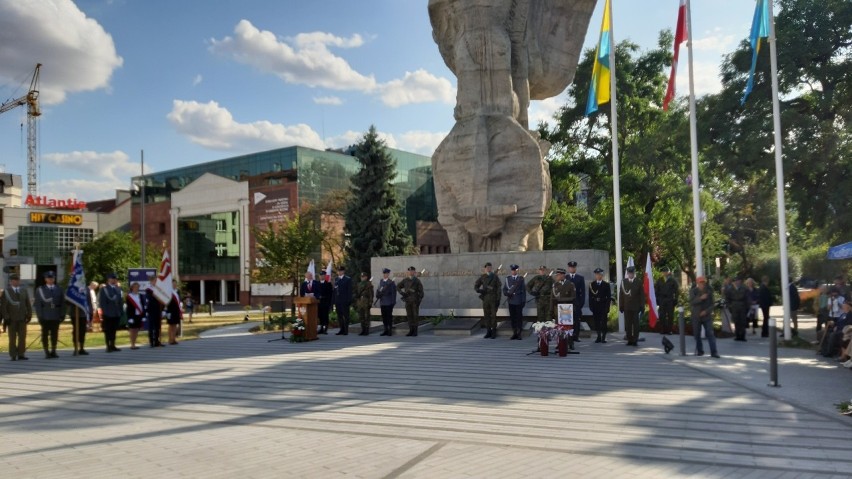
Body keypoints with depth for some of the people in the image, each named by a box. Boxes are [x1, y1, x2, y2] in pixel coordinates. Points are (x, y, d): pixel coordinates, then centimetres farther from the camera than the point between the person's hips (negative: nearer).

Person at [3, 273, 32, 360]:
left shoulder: (24, 290, 11)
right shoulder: (6, 291, 1)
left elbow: (28, 304, 11)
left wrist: (29, 315, 2)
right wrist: (6, 317, -10)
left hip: (22, 318, 3)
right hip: (12, 319, -3)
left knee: (22, 337, 0)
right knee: (12, 338, 1)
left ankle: (21, 355, 6)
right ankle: (13, 356, 6)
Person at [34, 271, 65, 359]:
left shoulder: (59, 289, 10)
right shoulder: (40, 289, 5)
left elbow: (62, 303, 8)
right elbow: (37, 304, 0)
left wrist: (62, 315, 0)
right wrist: (39, 316, -8)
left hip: (56, 315, 2)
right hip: (45, 316, -2)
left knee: (55, 334, 4)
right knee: (45, 334, 0)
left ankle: (53, 351, 12)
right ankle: (47, 352, 4)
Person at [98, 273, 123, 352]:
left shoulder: (117, 289, 14)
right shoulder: (104, 289, -1)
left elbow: (120, 300, 16)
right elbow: (102, 302, -7)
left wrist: (121, 311, 9)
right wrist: (105, 311, -14)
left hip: (116, 314, 5)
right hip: (108, 314, -5)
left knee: (113, 330, 9)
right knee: (108, 331, -1)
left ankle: (112, 346, 15)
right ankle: (108, 347, 2)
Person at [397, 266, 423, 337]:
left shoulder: (417, 280, -2)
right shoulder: (405, 280, 8)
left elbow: (421, 291, -4)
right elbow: (398, 287, 17)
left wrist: (419, 300, -12)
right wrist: (402, 293, 0)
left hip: (415, 301, -4)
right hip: (408, 301, 4)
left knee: (415, 315, -2)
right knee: (409, 315, 5)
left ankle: (415, 331, 2)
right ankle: (411, 331, 10)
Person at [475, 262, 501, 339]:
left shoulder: (495, 277, 0)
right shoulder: (482, 277, 6)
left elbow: (498, 288, -1)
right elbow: (475, 286, 11)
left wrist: (498, 299, -7)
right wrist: (480, 290, -10)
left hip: (493, 299, -2)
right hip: (485, 299, 3)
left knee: (493, 315, -1)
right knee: (486, 315, 5)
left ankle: (494, 333, 6)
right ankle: (488, 332, 13)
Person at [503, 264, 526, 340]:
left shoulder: (521, 278, 5)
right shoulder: (508, 278, 11)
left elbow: (524, 289, 5)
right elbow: (504, 289, 11)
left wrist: (524, 300, 0)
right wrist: (507, 293, -11)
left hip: (519, 301, -2)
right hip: (511, 300, 2)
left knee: (519, 317, -2)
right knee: (512, 317, 3)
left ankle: (520, 334, 3)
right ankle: (514, 333, 10)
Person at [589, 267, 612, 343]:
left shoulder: (606, 284, 4)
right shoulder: (592, 284, 8)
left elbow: (609, 296, 1)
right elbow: (590, 296, 6)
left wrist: (607, 307, -7)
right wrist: (591, 306, -2)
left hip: (603, 305, -2)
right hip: (595, 306, 2)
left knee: (604, 322, -4)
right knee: (597, 322, 4)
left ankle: (603, 337, 1)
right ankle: (599, 337, 13)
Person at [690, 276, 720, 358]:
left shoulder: (709, 291, 1)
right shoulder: (693, 291, 0)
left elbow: (712, 304, 1)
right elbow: (691, 302, -13)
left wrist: (706, 311, -14)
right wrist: (700, 298, -26)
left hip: (707, 315, -1)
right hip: (696, 316, 1)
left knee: (710, 334, -9)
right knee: (697, 334, 6)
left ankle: (714, 352, -10)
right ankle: (699, 351, 20)